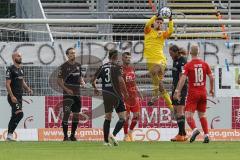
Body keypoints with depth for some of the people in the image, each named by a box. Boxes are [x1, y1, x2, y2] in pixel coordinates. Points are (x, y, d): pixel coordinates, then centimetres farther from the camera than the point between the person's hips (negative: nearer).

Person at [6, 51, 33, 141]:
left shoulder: (20, 69, 15)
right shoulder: (10, 69, -10)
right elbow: (7, 84, -15)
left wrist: (27, 89, 6)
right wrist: (12, 96, -22)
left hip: (19, 97, 9)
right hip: (13, 97, -9)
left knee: (14, 116, 9)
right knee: (20, 114, -19)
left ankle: (9, 135, 14)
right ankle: (10, 134, -16)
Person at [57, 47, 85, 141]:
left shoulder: (78, 65, 10)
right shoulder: (64, 66, -7)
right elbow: (59, 81, -5)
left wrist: (82, 82, 0)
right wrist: (66, 89, -16)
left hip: (77, 94, 6)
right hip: (68, 94, -6)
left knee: (76, 115, 9)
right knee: (66, 114, -11)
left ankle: (73, 135, 19)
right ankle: (65, 136, -8)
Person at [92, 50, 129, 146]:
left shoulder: (103, 67, 8)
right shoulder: (116, 67, -7)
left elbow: (93, 80, 11)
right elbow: (120, 80, -19)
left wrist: (95, 89, 30)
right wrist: (125, 92, -8)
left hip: (106, 94, 5)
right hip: (116, 95, -5)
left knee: (108, 118, 14)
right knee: (122, 118, 0)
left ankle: (106, 140, 12)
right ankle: (113, 135, -18)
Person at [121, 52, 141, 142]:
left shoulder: (132, 69, 14)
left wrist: (137, 91, 18)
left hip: (134, 95, 6)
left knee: (137, 115, 4)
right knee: (126, 116, -4)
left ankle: (130, 132, 22)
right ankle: (126, 136, 6)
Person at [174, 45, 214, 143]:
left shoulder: (188, 65, -7)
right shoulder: (204, 64, 3)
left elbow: (183, 79, -16)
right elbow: (211, 78, 3)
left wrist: (178, 91, -16)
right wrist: (211, 89, 17)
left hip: (193, 93, -4)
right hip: (203, 93, 4)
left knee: (188, 113, -6)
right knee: (202, 114, 14)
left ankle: (194, 129, -31)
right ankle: (206, 135, 5)